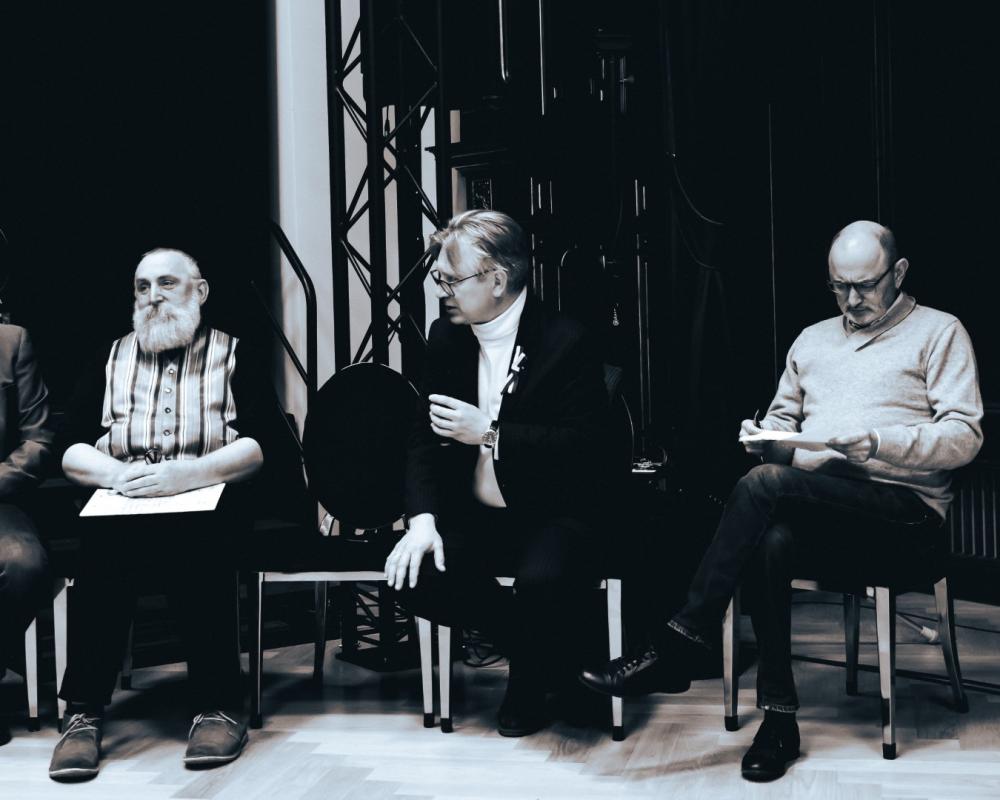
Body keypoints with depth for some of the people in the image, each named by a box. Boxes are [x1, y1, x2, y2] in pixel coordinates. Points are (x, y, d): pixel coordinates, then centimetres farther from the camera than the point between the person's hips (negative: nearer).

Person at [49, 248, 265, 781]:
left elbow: (257, 447, -2)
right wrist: (116, 473, -12)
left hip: (209, 504, -2)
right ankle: (85, 711, -27)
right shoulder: (111, 359, 20)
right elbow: (71, 452, 11)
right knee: (102, 548, -32)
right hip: (121, 506, 2)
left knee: (195, 544, -36)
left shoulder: (232, 356, 12)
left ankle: (218, 703, -27)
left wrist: (186, 473, -18)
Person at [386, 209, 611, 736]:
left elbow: (584, 442, -19)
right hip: (477, 515, 6)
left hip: (554, 514, -5)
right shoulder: (446, 338, 5)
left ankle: (532, 675, 3)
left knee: (541, 581, -35)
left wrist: (489, 432, -24)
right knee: (416, 578, -20)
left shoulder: (565, 343, -13)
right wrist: (422, 520, -9)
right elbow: (426, 438, 7)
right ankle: (533, 648, 5)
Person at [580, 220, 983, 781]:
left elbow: (964, 436, -5)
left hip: (905, 511, -5)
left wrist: (875, 443, -20)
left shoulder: (938, 332, 6)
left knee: (764, 483, -30)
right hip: (820, 515, 5)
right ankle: (778, 719, -24)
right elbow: (784, 419, 25)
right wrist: (768, 435, -1)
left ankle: (677, 648, -27)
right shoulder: (813, 340, 23)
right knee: (772, 542, -33)